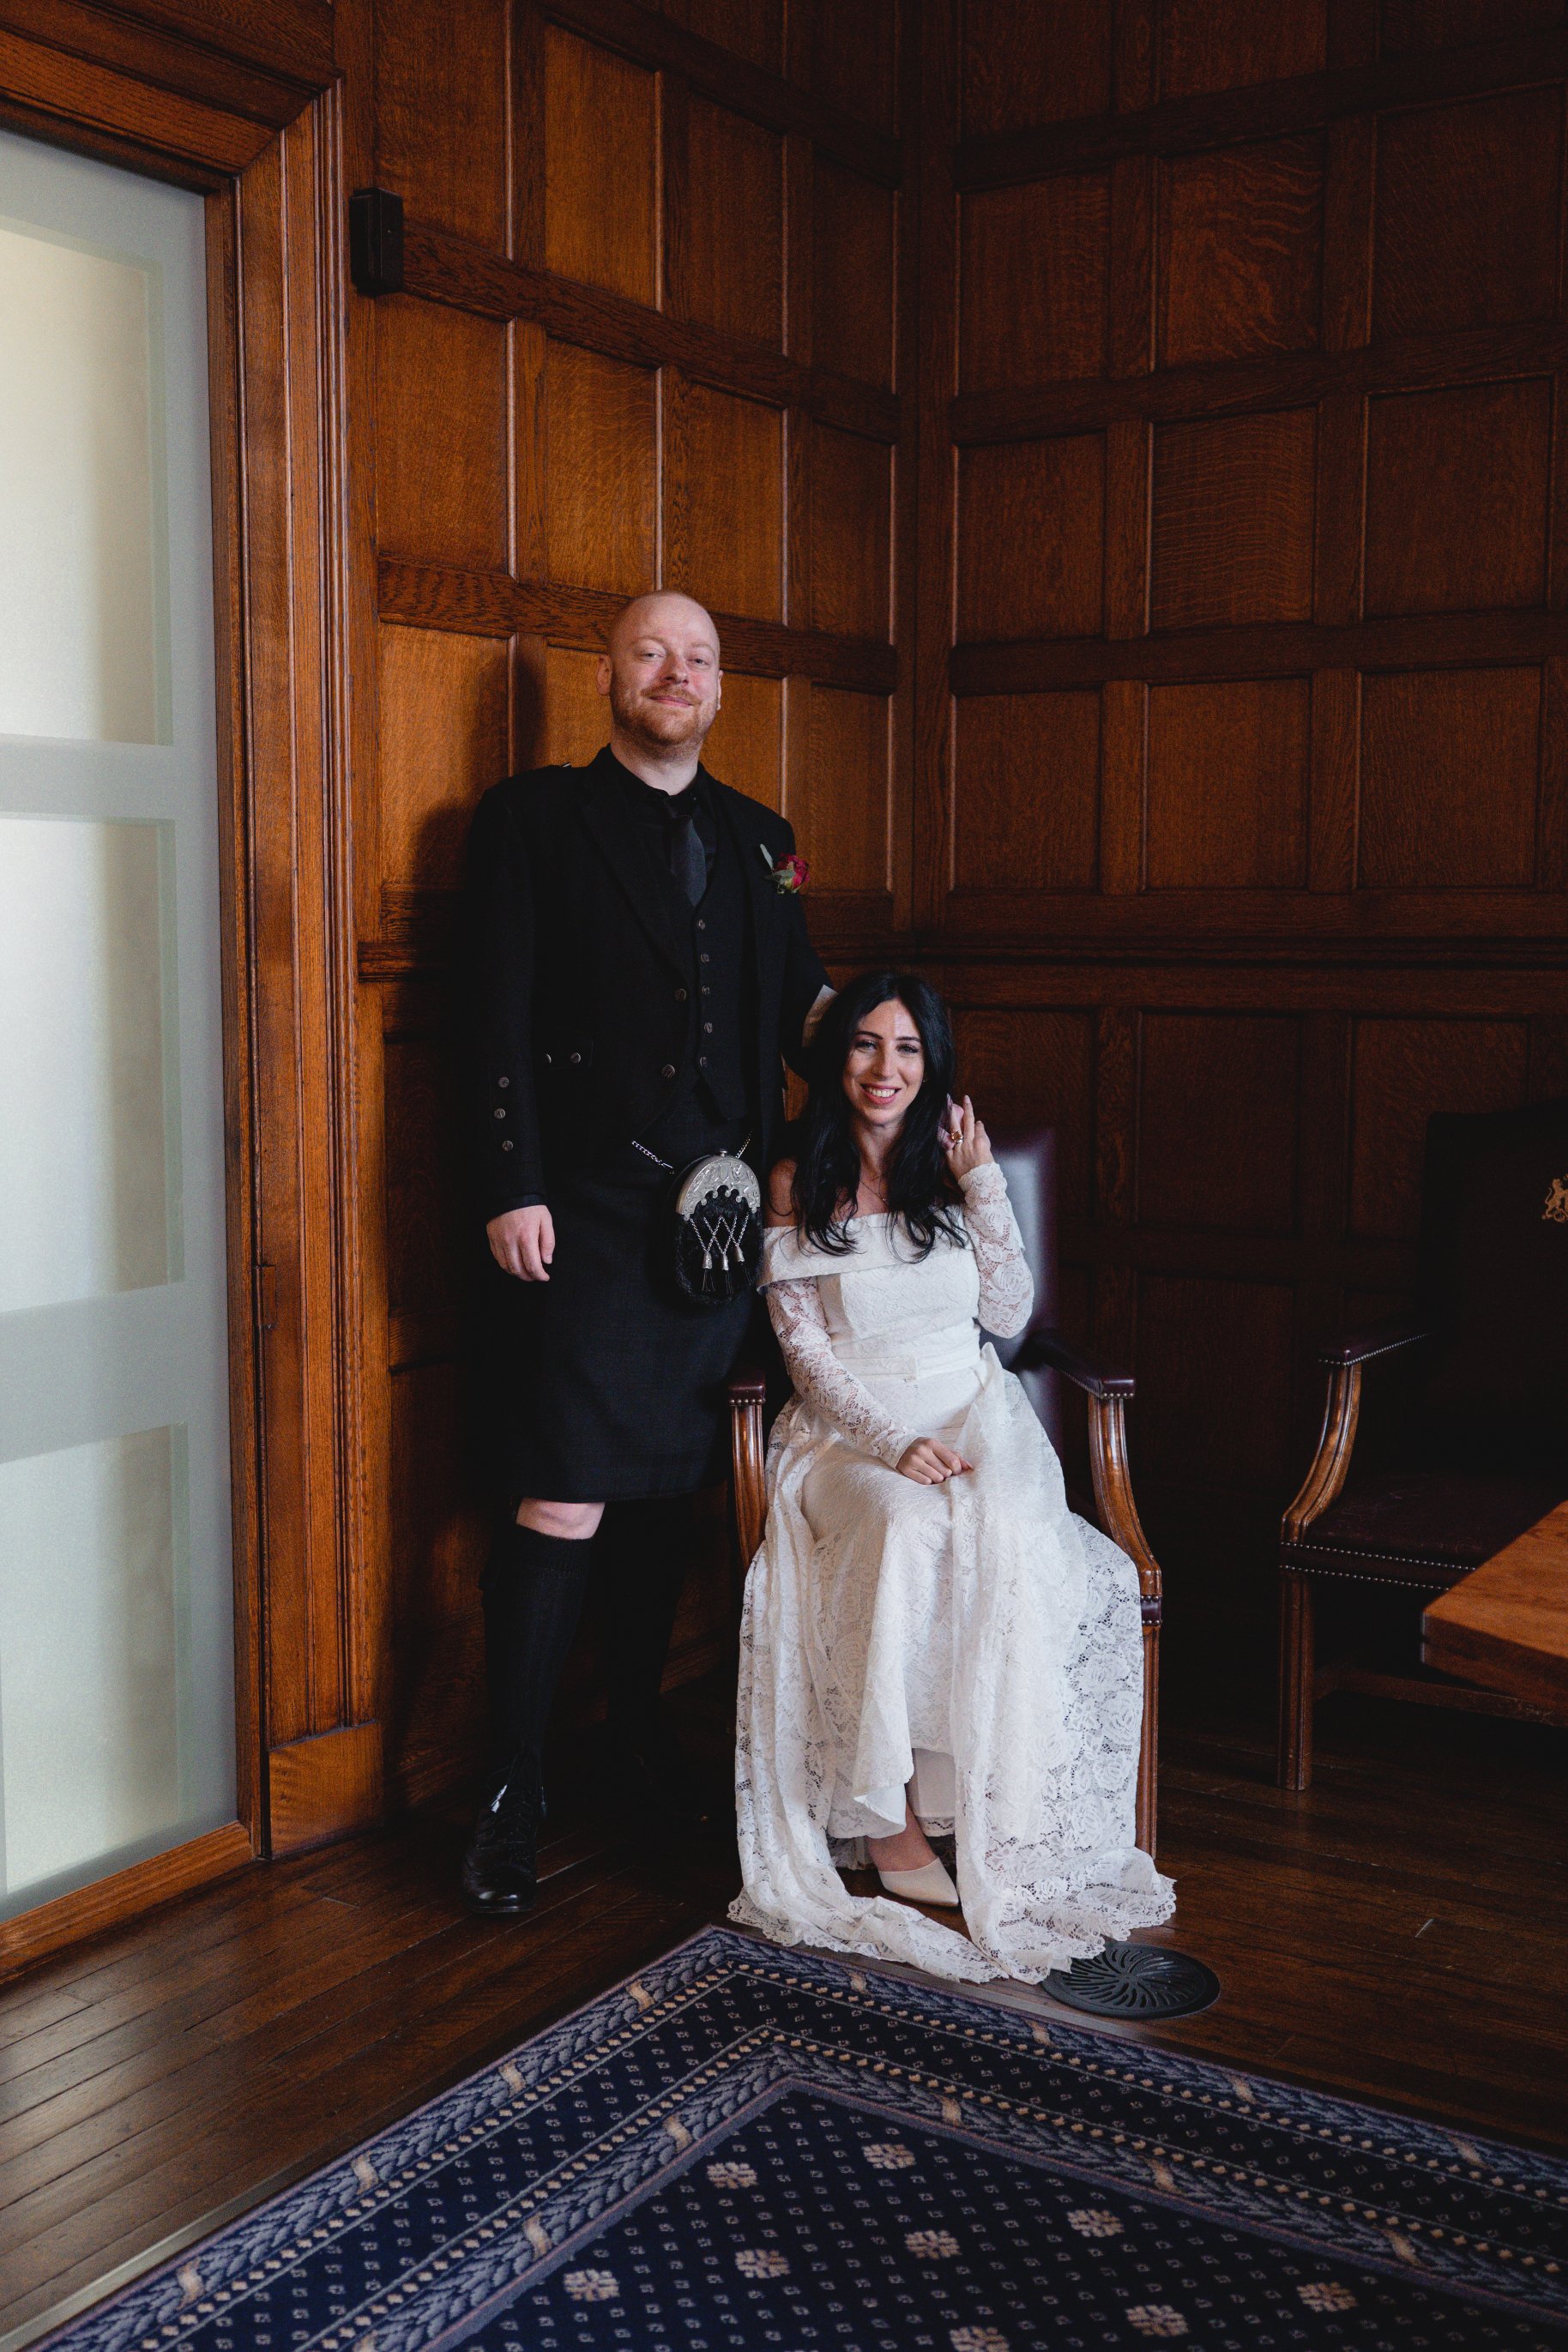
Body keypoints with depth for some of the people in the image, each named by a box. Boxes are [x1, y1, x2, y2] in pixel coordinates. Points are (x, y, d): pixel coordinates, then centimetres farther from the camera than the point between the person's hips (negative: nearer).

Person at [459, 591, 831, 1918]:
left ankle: (641, 1734, 28)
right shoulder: (536, 817, 2)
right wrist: (513, 1189, -13)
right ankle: (513, 1790, 5)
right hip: (589, 1214, -5)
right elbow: (500, 1014, -6)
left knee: (673, 1487, 13)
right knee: (562, 1506, -7)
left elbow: (791, 1008, 18)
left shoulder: (757, 840, 17)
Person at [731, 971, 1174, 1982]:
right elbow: (809, 1354, -4)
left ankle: (996, 1812, -23)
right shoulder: (796, 1187, 2)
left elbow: (1009, 1314, 5)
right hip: (851, 1426, -2)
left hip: (970, 1410, 2)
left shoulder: (953, 1170, 11)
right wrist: (893, 1443, -19)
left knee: (997, 1535, -31)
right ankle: (894, 1818, -26)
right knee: (905, 1531, -34)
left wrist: (981, 1186, -2)